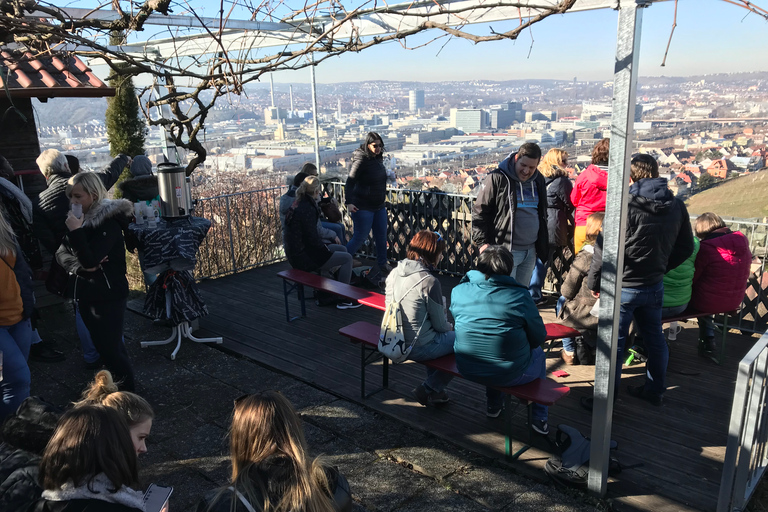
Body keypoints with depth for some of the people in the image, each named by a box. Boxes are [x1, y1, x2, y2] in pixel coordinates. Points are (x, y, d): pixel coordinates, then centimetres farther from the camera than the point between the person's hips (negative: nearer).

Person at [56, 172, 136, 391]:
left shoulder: (109, 222, -17)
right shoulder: (80, 218, 8)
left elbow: (91, 261, -23)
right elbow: (61, 253, 4)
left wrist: (76, 231, -24)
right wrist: (78, 266, -14)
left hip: (107, 295, -8)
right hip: (86, 293, 8)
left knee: (110, 348, -4)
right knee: (103, 345, 18)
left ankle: (128, 392, 11)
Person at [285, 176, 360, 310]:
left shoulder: (297, 204, 8)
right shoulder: (308, 209, -22)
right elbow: (312, 238, -21)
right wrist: (325, 248, -6)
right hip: (303, 258, -10)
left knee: (342, 249, 20)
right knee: (347, 258, -4)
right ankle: (343, 300, 2)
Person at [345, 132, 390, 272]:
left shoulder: (378, 158, 7)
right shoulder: (361, 160, -17)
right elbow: (350, 182, -20)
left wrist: (383, 197, 26)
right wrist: (348, 202, -29)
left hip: (379, 205, 8)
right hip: (363, 206, -8)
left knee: (381, 236, 12)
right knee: (360, 238, -4)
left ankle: (382, 263, 28)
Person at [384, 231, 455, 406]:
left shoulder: (394, 273, 0)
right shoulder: (429, 282, -22)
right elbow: (440, 325, -13)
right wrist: (449, 326, 12)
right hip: (418, 349, -8)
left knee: (435, 334, 30)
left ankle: (433, 387, 35)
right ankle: (429, 389, 12)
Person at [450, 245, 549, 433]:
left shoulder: (458, 291, -8)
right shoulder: (520, 296, -16)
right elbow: (539, 338, -5)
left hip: (467, 369, 4)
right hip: (509, 374, -3)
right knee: (538, 353, 28)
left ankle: (493, 406, 49)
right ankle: (540, 418, 36)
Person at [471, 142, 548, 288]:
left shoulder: (538, 180, 10)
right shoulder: (497, 179, -10)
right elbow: (479, 212, -8)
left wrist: (542, 246, 19)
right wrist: (482, 242, -15)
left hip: (530, 251, 7)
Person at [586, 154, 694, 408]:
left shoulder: (626, 207, -20)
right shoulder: (677, 206, 1)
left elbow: (604, 250, -18)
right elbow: (685, 248, 10)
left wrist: (594, 282, -6)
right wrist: (661, 267, 18)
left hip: (624, 287, -6)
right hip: (656, 285, 6)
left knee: (613, 342, 3)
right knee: (654, 337, 20)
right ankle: (655, 390, 35)